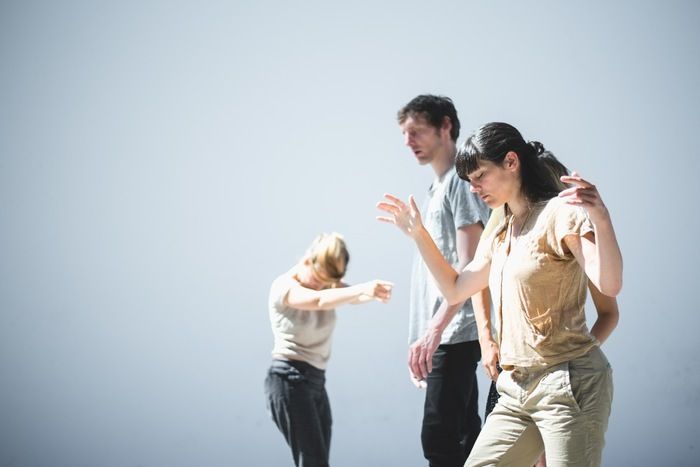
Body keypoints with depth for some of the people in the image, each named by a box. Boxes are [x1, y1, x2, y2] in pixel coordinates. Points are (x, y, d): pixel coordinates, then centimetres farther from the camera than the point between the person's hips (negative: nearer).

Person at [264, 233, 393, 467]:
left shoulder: (326, 286, 9)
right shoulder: (284, 287, -12)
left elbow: (353, 296, -12)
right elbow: (319, 300, -33)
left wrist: (374, 293, -36)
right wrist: (363, 288, -48)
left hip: (316, 381, 8)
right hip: (289, 380, -8)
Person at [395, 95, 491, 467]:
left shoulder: (460, 181, -7)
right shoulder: (438, 188, 22)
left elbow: (468, 269, -16)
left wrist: (435, 329, -24)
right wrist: (423, 339, 18)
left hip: (456, 334, -10)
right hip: (444, 338, 10)